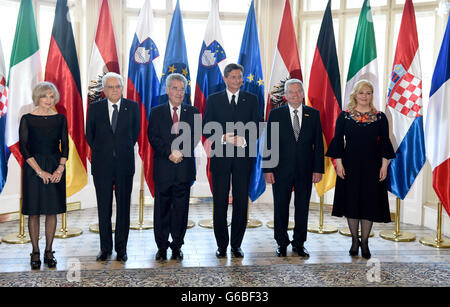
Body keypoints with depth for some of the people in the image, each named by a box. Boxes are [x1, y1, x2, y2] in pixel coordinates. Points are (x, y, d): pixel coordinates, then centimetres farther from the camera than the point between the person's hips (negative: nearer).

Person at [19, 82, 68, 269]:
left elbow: (65, 146, 4)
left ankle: (49, 251, 16)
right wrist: (40, 171, -13)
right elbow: (23, 147, -6)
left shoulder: (60, 119, 5)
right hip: (33, 167, -2)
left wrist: (60, 168, -9)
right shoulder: (27, 119, -3)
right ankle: (35, 252, 13)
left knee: (52, 211, 6)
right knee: (34, 211, 2)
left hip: (55, 168, 2)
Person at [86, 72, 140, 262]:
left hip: (124, 165, 0)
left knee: (123, 207, 6)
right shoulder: (95, 108, 3)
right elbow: (89, 134, 12)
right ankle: (105, 248, 19)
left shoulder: (132, 107, 2)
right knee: (104, 208, 7)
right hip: (102, 166, 0)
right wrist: (101, 152, 10)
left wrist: (124, 151, 10)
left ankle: (121, 248, 17)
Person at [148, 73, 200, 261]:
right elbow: (153, 137, -1)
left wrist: (181, 151, -14)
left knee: (181, 209, 6)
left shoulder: (192, 112, 10)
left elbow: (195, 136, 1)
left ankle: (177, 246, 17)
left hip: (184, 168, 1)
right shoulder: (156, 112, 8)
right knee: (162, 209, 5)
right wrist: (169, 153, -15)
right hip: (163, 168, 0)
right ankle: (162, 247, 16)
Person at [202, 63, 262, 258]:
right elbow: (206, 129, 2)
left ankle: (236, 244, 16)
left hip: (243, 157, 1)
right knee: (220, 202, 4)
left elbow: (257, 126, 5)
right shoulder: (213, 100, 7)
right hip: (220, 157, -1)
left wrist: (243, 138, -14)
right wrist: (224, 138, -14)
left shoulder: (251, 100, 10)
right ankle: (221, 244, 16)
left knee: (241, 201, 4)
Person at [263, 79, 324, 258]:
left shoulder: (313, 114, 5)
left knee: (303, 208, 9)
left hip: (305, 171, 1)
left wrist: (318, 169, -2)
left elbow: (318, 144, 4)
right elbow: (268, 144, -1)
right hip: (281, 170, -1)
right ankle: (282, 243, 23)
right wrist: (267, 169, -7)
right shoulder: (276, 114, 1)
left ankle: (299, 243, 24)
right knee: (281, 208, 7)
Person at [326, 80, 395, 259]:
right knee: (351, 202, 5)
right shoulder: (345, 116, 2)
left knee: (369, 203, 3)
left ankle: (364, 242, 17)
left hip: (372, 167, 0)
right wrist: (338, 162, -7)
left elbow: (384, 142, 3)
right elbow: (338, 140, 1)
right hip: (350, 166, 0)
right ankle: (355, 240, 22)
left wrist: (384, 165, -3)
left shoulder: (380, 117, 4)